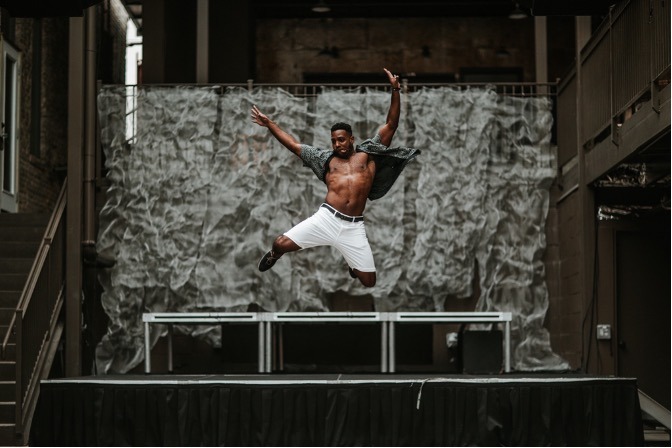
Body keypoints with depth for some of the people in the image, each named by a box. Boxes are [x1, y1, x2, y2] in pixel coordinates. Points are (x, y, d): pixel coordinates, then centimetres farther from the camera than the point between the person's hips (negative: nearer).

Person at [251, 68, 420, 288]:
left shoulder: (367, 154, 14)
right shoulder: (326, 158, 17)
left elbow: (391, 125, 10)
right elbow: (293, 144, 21)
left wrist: (395, 91, 2)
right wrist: (269, 124, 18)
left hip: (353, 227, 0)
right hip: (326, 219, 0)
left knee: (369, 281, 2)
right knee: (281, 244, -12)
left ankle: (352, 264, 40)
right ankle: (274, 255, 28)